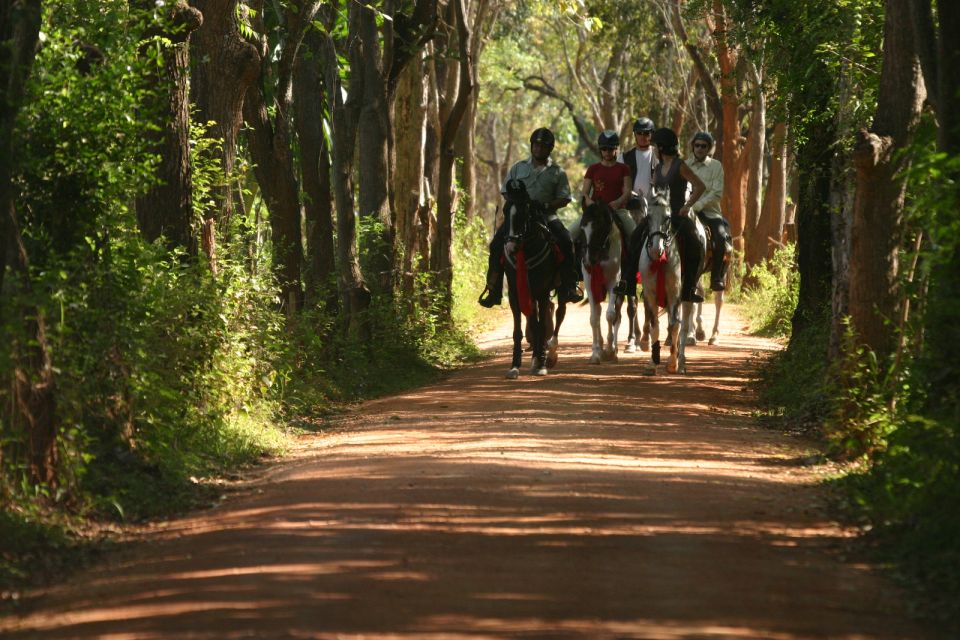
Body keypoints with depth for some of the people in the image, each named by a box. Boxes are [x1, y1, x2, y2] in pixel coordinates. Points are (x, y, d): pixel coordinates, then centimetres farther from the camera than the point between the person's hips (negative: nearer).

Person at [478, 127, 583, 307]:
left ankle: (568, 286, -18)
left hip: (546, 216, -1)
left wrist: (547, 205, -14)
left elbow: (564, 199, 4)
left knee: (565, 242, -25)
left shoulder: (557, 172, 9)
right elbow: (506, 192, 14)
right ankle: (493, 289, -10)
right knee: (497, 244, -18)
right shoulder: (518, 168, 14)